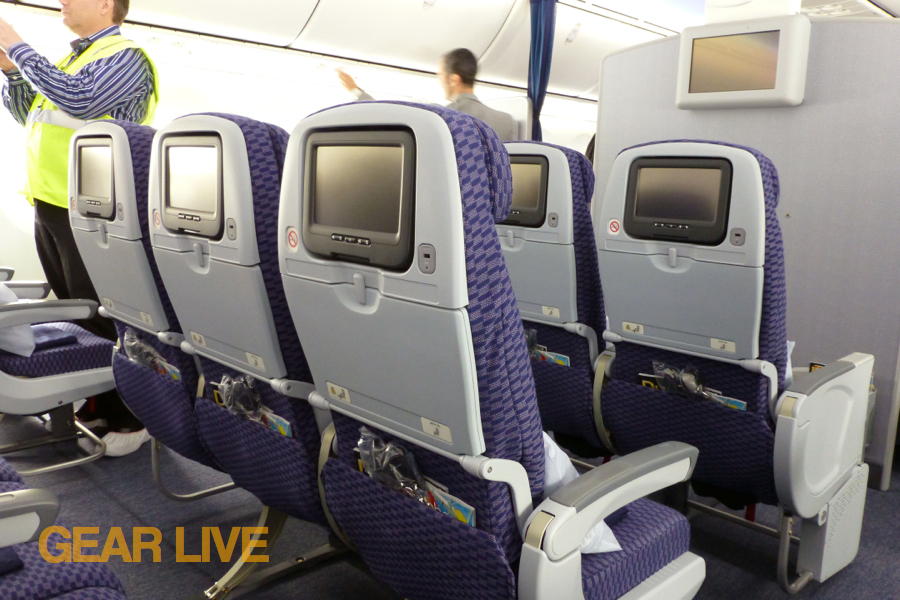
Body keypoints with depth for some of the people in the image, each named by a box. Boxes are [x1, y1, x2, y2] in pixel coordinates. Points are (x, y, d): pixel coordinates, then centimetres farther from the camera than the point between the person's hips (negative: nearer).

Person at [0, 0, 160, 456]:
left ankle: (133, 418, 6)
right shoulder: (72, 59, 19)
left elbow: (78, 99, -24)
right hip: (49, 206, 9)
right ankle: (95, 406, 27)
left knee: (102, 318, -5)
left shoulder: (125, 58, -7)